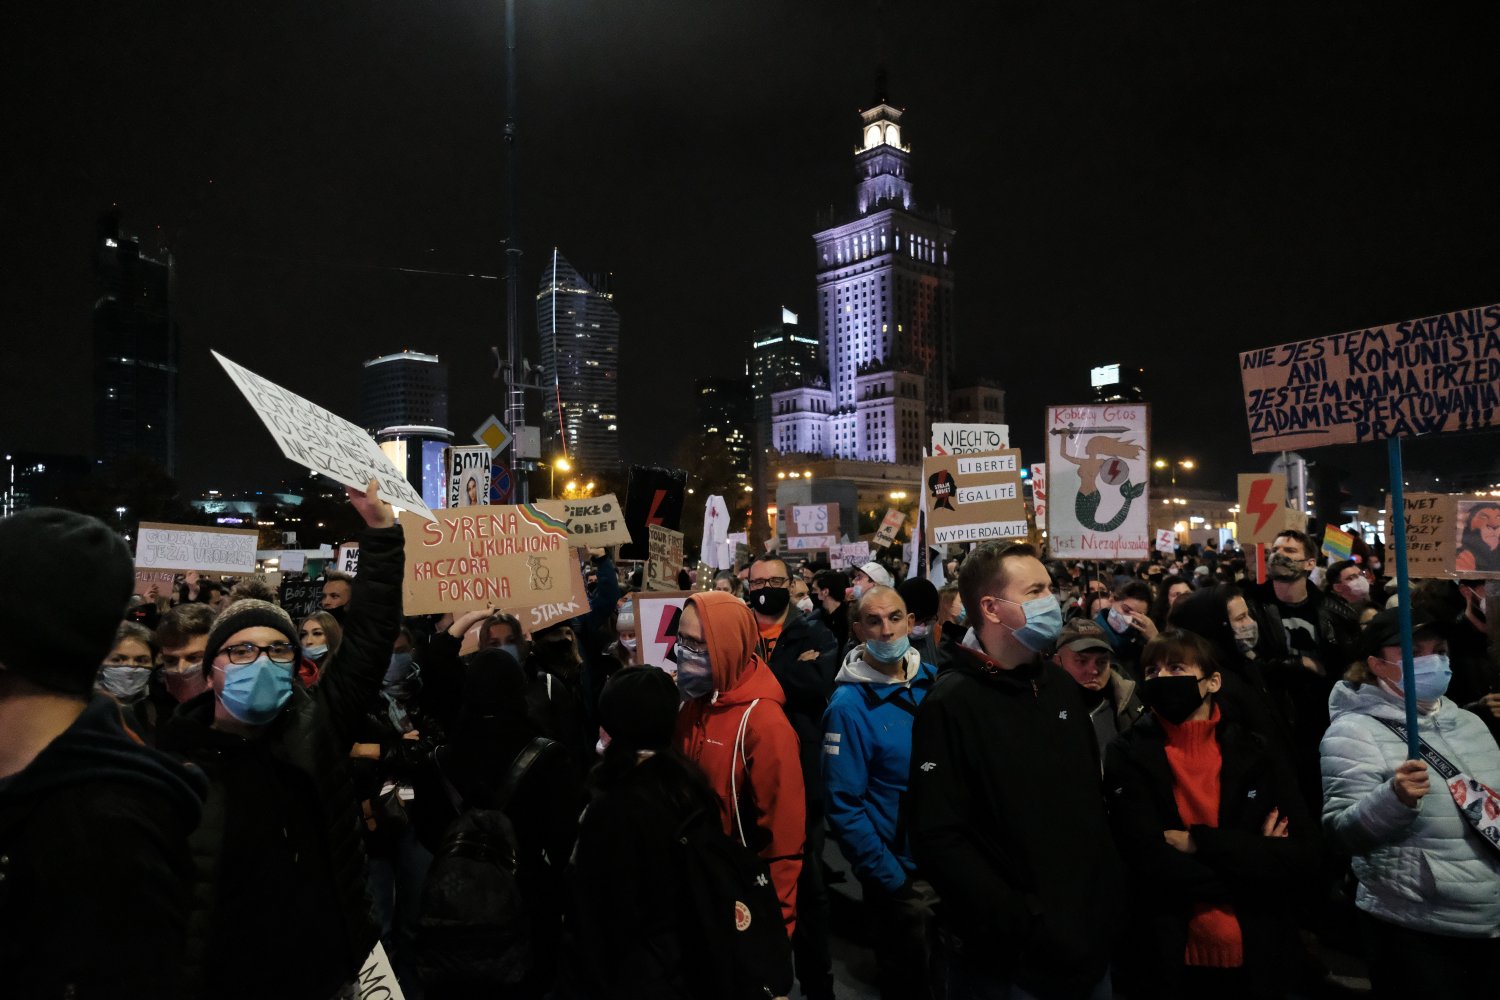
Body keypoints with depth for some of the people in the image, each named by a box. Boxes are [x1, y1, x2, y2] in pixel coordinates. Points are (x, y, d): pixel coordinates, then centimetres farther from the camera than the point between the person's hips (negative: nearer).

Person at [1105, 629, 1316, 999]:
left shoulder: (1256, 753, 0)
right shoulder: (1129, 755, -7)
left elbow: (1303, 858, -9)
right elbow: (1152, 865, -16)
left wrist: (1197, 843, -16)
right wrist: (1252, 860, -11)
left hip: (1261, 958, 2)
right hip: (1171, 961, -2)